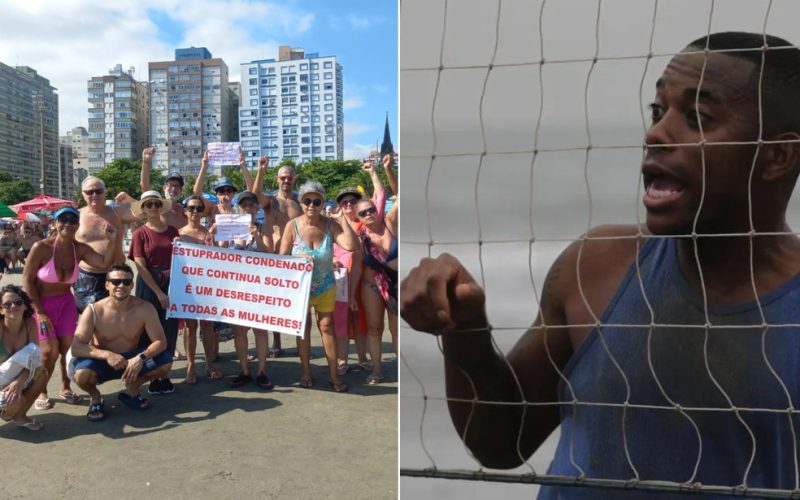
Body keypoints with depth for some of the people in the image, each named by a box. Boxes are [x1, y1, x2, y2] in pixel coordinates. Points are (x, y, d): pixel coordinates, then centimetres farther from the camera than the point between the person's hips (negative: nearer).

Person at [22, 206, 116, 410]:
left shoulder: (80, 249, -8)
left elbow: (105, 263, -19)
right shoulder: (41, 247, -20)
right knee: (50, 350, -10)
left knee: (68, 347, 0)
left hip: (66, 303, 4)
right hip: (40, 303, -3)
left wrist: (113, 241, -31)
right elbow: (27, 280, -15)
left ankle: (66, 387, 20)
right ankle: (40, 391, 13)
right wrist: (40, 312, -17)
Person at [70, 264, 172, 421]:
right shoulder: (93, 311, -20)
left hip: (133, 359, 2)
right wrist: (107, 355, -39)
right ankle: (95, 396, 3)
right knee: (81, 373, -35)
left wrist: (141, 357, -36)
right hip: (102, 361, -2)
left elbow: (160, 342, -17)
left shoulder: (145, 308, -17)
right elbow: (76, 348, -24)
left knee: (165, 361, -22)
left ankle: (132, 389, 8)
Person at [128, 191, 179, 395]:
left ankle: (165, 375, 16)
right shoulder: (139, 234, -3)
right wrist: (158, 292, -14)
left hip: (171, 284, 2)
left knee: (169, 330, 5)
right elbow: (141, 267, -8)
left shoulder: (172, 230, 5)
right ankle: (153, 376, 14)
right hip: (149, 286, -2)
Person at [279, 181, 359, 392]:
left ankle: (334, 374, 9)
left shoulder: (330, 225, -12)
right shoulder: (293, 225, -13)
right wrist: (298, 257, -28)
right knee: (303, 327, 9)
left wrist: (342, 219, -24)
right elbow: (281, 258, -9)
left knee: (326, 326, 0)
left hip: (325, 286, 0)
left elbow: (351, 245, -26)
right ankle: (306, 372, 22)